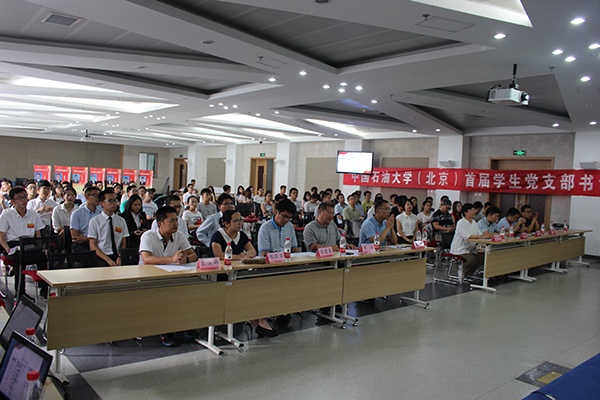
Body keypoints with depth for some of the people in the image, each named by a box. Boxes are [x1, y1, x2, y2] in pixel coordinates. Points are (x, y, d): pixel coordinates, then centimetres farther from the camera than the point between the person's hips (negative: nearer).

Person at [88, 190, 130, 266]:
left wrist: (120, 257, -8)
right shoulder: (94, 221, 4)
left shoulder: (121, 221, 13)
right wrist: (108, 259, -12)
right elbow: (92, 246, 0)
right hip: (102, 260, -2)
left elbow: (123, 244, 12)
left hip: (118, 258, 2)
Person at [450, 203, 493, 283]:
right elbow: (466, 236, -26)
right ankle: (462, 269, 3)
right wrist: (482, 237, -33)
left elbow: (479, 233, 8)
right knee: (473, 260, -28)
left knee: (481, 259, -10)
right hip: (460, 248, -9)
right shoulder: (461, 222, -13)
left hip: (470, 248, 9)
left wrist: (486, 234, -16)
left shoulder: (474, 222, 14)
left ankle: (464, 273, 6)